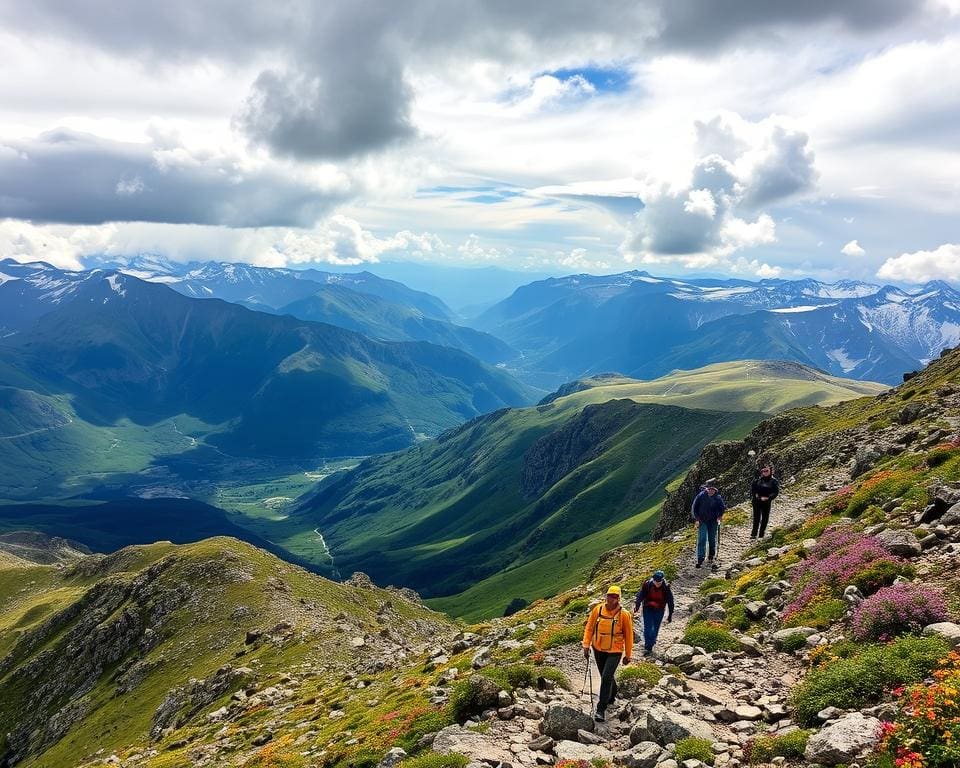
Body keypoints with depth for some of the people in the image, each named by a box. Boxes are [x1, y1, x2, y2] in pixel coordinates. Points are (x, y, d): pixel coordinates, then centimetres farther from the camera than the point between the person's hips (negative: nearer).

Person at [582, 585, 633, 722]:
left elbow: (628, 636, -4)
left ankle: (600, 709, -3)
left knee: (606, 678, -13)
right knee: (606, 677, 19)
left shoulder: (624, 615, -15)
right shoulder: (597, 610, -9)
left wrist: (628, 655, 2)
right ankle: (612, 695, 48)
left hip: (614, 652, -3)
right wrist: (586, 645, -6)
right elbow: (589, 628, 1)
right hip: (598, 650, 4)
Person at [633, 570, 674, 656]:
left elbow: (670, 601, -6)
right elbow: (640, 596, -7)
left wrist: (670, 614, -1)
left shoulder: (666, 587, -17)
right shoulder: (647, 584, -19)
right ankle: (647, 647, 0)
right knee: (648, 628, -7)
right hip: (647, 609, 0)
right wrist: (637, 607, -4)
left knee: (655, 629, 8)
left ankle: (650, 646, 27)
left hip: (659, 610, 1)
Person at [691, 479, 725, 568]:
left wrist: (720, 516, -3)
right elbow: (694, 508, -3)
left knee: (712, 539, 11)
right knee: (702, 539, -10)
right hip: (702, 521, -2)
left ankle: (711, 556, 33)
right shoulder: (701, 496, -11)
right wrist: (696, 519, -9)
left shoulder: (718, 497, -8)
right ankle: (700, 560, -10)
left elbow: (723, 507, 11)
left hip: (713, 522, 2)